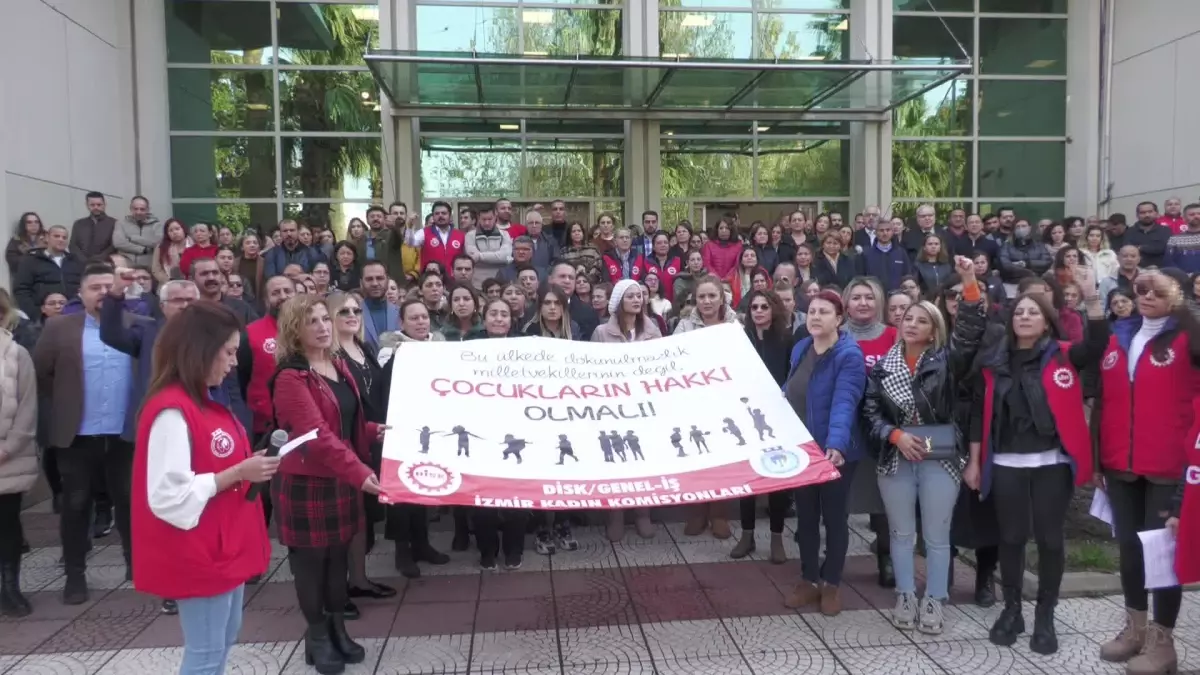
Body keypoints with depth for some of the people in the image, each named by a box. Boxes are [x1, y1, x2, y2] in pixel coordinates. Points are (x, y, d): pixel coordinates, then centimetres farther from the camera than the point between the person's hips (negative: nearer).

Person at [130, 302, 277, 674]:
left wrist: (251, 466, 1)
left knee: (224, 641, 21)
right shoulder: (172, 412, -22)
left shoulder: (208, 400, 8)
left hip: (226, 545, 10)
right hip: (199, 554, -10)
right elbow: (170, 497, -26)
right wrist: (238, 473, -24)